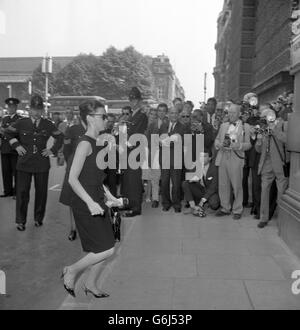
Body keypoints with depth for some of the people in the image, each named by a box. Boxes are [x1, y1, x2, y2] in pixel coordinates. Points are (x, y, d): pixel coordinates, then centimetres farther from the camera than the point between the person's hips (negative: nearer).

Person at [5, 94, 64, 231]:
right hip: (24, 163, -1)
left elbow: (60, 137, 14)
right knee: (22, 192, 0)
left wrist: (53, 150, 4)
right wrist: (16, 145, 3)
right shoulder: (21, 123, 1)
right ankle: (20, 221, 13)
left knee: (41, 192, 7)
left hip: (42, 164, 1)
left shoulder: (48, 125, 3)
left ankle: (38, 218, 24)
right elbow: (9, 133, 16)